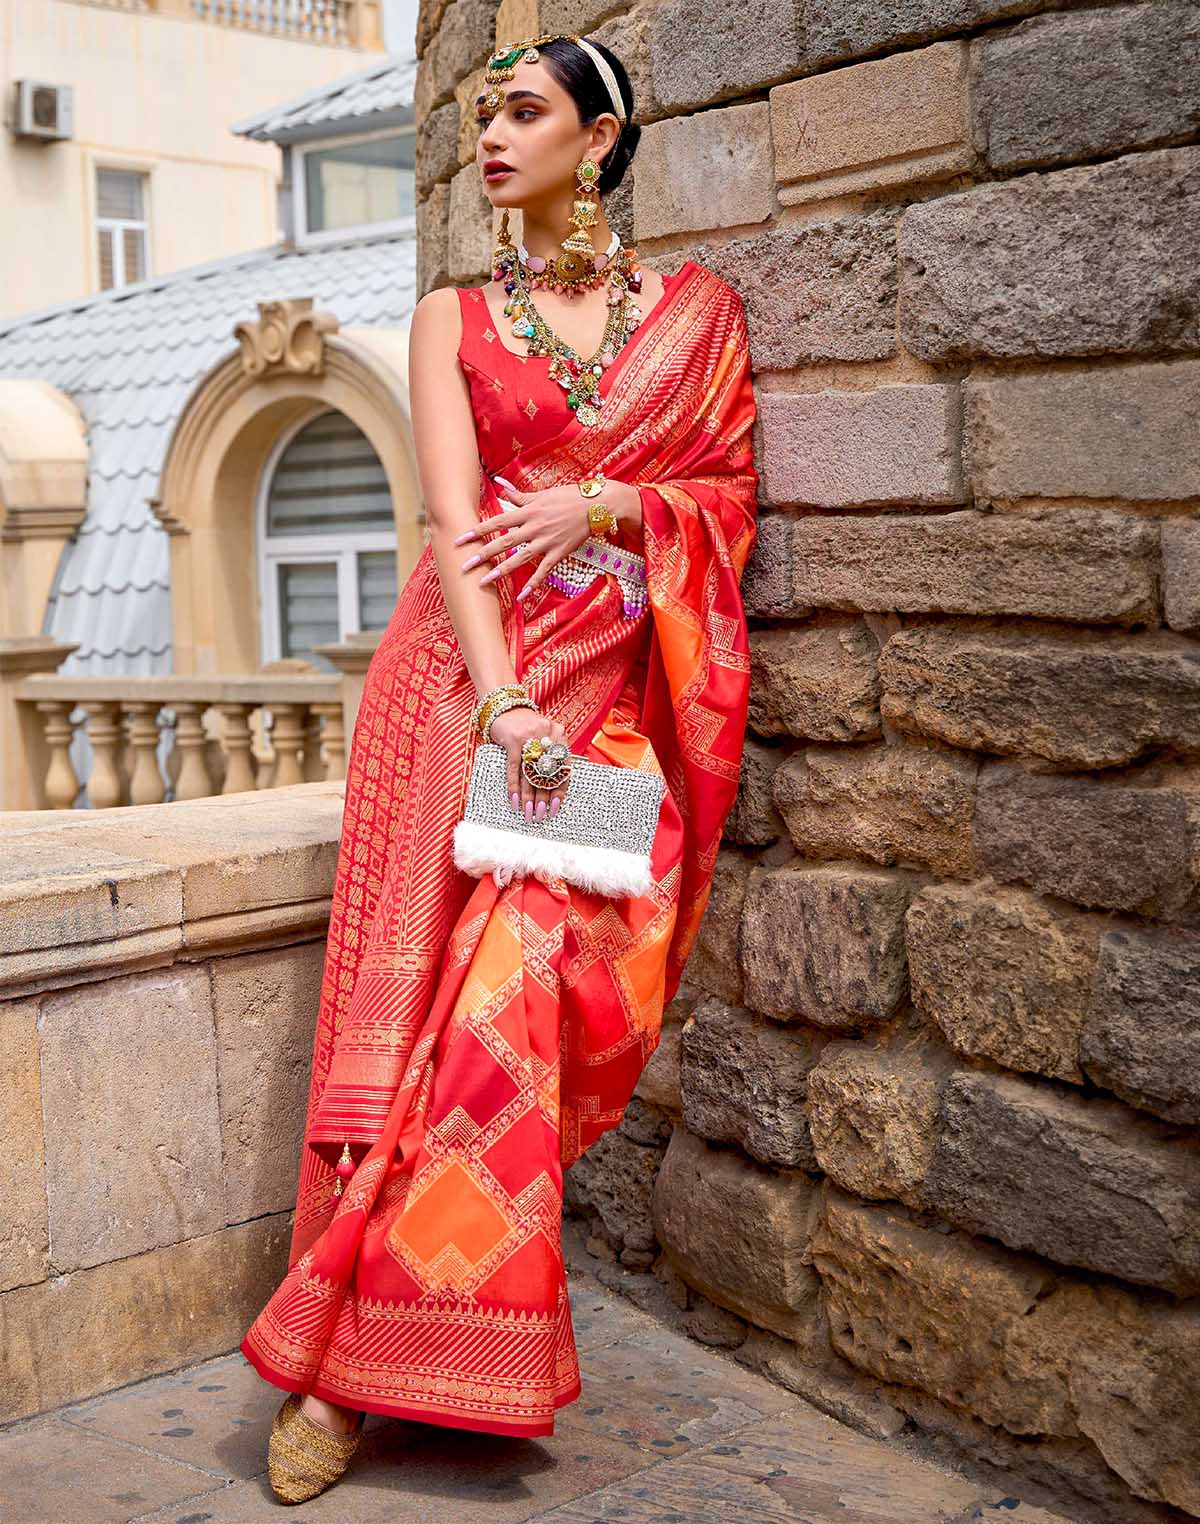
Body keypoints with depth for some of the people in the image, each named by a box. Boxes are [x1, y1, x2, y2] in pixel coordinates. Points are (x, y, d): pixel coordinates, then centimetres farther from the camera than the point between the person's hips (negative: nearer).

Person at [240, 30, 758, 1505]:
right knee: (451, 993, -7)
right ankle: (346, 1369, 3)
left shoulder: (696, 310, 12)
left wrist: (601, 506, -9)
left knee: (548, 984, -10)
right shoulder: (453, 317, 9)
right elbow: (455, 520, -4)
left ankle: (341, 1341, 5)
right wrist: (503, 699, -18)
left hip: (611, 687, 1)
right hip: (465, 677, -1)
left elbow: (731, 490, 9)